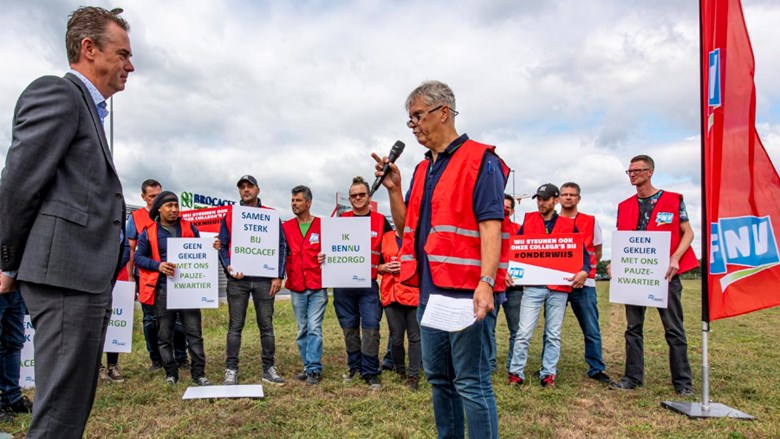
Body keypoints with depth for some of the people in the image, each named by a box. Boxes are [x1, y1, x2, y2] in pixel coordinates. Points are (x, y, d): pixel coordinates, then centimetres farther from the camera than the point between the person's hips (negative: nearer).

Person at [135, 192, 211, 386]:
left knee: (194, 332, 0)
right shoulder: (148, 232, 4)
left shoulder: (189, 228, 9)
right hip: (163, 290, -1)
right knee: (165, 335, 7)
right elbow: (139, 257, 4)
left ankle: (198, 373, 7)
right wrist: (158, 265, -13)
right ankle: (171, 374, 20)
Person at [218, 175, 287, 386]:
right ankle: (231, 370, 10)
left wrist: (278, 276, -2)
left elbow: (281, 246, 5)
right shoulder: (229, 216, 9)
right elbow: (222, 246, 8)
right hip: (237, 280, 0)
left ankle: (269, 368, 14)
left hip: (264, 279, 0)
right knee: (235, 326, 4)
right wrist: (228, 266, -11)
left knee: (266, 325, 6)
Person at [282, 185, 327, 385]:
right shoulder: (286, 227, 7)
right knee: (302, 330, 10)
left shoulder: (322, 226, 0)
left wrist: (326, 257, -16)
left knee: (314, 328, -5)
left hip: (318, 286, -3)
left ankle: (313, 369, 1)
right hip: (296, 287, 3)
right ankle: (309, 367, 20)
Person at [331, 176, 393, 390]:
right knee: (349, 327, 10)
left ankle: (370, 372, 4)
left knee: (371, 327, -5)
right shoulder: (341, 220, 9)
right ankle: (354, 367, 23)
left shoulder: (380, 221, 6)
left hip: (368, 284, -2)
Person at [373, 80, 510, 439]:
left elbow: (491, 225, -16)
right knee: (438, 377, 18)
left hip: (466, 292, -8)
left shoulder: (480, 161, -7)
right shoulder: (423, 169, 16)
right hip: (429, 290, 9)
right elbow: (405, 226, 19)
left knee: (472, 383, -1)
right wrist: (393, 188, 5)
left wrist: (486, 282, -26)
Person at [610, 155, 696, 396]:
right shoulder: (624, 206, 11)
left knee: (674, 328, 3)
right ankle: (633, 376, 15)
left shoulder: (673, 200, 1)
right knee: (633, 327, 7)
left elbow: (688, 233, 0)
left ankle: (683, 381, 12)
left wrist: (675, 258, -17)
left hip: (665, 273, -3)